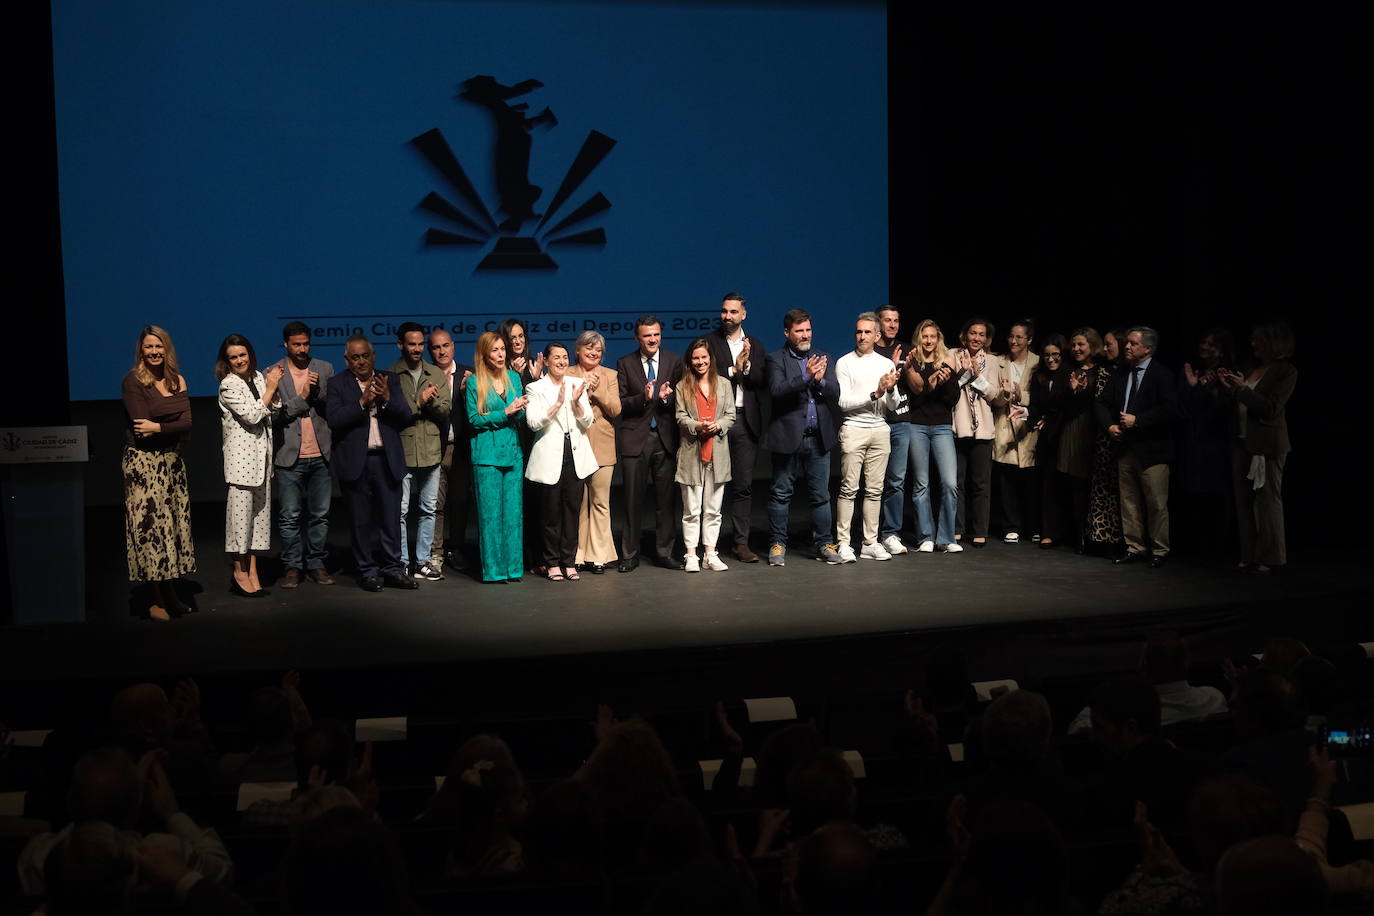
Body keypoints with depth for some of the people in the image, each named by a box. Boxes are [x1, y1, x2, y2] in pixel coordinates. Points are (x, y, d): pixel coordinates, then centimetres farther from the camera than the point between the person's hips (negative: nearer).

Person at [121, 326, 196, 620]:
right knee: (151, 525, -5)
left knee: (174, 524, 4)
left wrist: (159, 427, -15)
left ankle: (170, 594, 12)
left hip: (172, 461, 5)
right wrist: (172, 423, -9)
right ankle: (157, 601, 0)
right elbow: (141, 425, -14)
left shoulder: (177, 381, 10)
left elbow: (187, 423, -2)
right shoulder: (133, 381, -5)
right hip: (143, 462, -5)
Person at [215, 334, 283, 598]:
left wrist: (274, 388, 2)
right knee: (241, 511, -3)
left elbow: (272, 411, 16)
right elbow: (251, 415, -15)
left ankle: (252, 571, 13)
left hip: (262, 454, 7)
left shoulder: (258, 377, 12)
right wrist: (270, 388, -9)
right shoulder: (229, 385, -9)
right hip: (241, 455, -7)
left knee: (260, 510, 8)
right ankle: (240, 573, 6)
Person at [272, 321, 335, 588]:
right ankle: (292, 567, 10)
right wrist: (302, 397, -11)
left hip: (321, 455, 2)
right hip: (290, 456, -2)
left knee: (320, 515, 7)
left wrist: (318, 393, -11)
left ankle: (316, 564, 17)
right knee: (289, 517, 1)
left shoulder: (324, 369, 8)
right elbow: (274, 415, -6)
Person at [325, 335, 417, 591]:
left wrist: (387, 399, -15)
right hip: (356, 462, -2)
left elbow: (406, 417, 2)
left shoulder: (390, 381, 10)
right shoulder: (337, 385, 2)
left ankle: (392, 569, 14)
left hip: (387, 460, 2)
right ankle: (368, 572, 12)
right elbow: (334, 421, -11)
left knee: (391, 517, 4)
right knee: (361, 520, 3)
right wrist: (362, 403, -19)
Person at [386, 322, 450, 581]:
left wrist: (430, 401, -16)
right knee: (400, 510, -1)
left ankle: (422, 561, 17)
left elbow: (446, 410, 3)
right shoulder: (390, 375, -1)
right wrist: (419, 402, -13)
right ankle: (402, 562, 8)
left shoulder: (437, 375, 10)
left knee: (429, 509, 9)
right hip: (402, 451, -4)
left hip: (431, 451, 4)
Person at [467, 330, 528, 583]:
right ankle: (493, 569, 3)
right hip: (487, 455, -4)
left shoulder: (513, 377, 12)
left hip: (513, 451, 4)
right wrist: (505, 412, -12)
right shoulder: (475, 382, -2)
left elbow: (520, 417, 14)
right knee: (490, 512, -3)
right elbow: (474, 420, -6)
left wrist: (521, 409, -8)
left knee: (513, 511, 5)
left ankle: (512, 566, 12)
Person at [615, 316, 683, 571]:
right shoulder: (625, 363, 3)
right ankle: (630, 555, 11)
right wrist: (643, 398, -19)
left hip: (665, 437, 1)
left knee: (666, 498, 6)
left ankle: (664, 552, 15)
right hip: (635, 438, -1)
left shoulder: (674, 361, 6)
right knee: (633, 500, 2)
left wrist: (666, 398, -16)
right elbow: (620, 404, -2)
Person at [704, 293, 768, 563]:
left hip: (746, 421, 3)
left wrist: (747, 366, -11)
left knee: (743, 485, 3)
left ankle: (742, 543, 8)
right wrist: (733, 370, -13)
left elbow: (763, 383, 5)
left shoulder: (755, 345, 13)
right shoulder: (709, 342, 4)